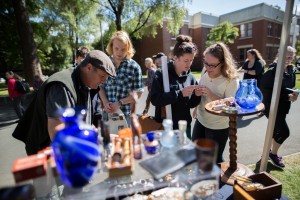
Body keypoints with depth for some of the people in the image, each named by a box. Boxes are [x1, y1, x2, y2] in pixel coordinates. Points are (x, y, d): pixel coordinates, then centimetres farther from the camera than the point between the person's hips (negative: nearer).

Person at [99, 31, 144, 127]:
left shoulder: (134, 66, -6)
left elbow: (138, 92, -4)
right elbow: (100, 86, 10)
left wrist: (119, 103, -11)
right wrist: (105, 102, -6)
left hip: (125, 113, -2)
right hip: (106, 112, 2)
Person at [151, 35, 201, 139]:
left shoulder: (190, 77, 2)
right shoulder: (162, 74, -11)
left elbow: (191, 104, 7)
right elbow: (155, 99, -22)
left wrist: (197, 95, -12)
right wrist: (180, 93, -26)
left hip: (184, 126, 4)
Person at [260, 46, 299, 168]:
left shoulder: (292, 71, 6)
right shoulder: (272, 72, -18)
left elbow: (290, 87, 18)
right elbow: (265, 90, -21)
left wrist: (293, 94, -4)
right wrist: (286, 96, -22)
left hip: (283, 107, 8)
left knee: (276, 130, 17)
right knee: (284, 131, -6)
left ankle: (270, 150, 36)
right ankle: (273, 153, 17)